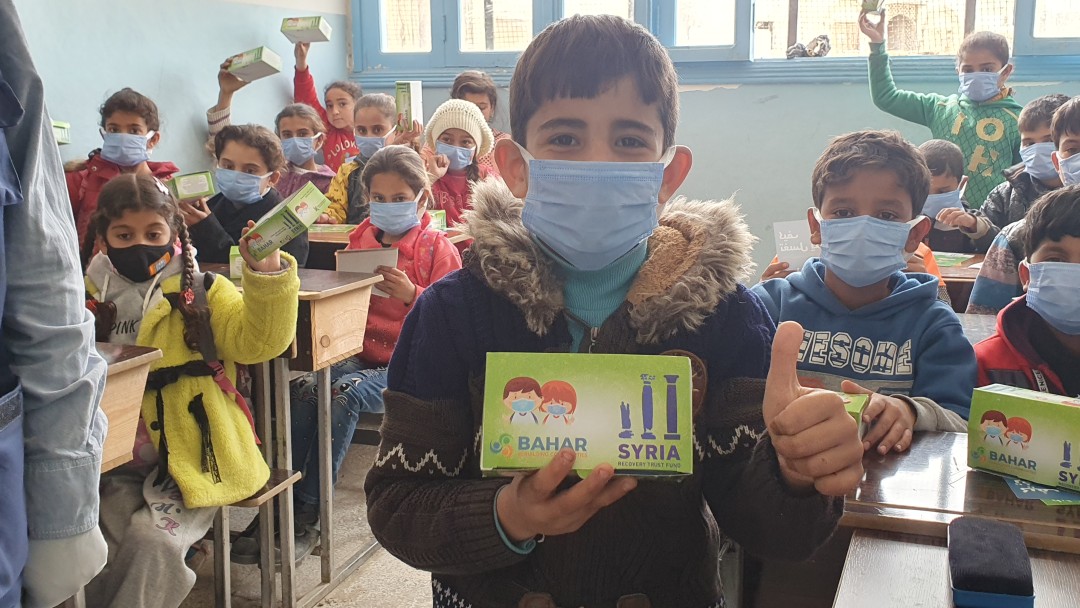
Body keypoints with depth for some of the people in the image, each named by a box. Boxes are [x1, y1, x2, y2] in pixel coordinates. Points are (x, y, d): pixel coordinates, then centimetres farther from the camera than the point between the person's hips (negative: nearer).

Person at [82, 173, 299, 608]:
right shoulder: (87, 298, 8)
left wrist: (266, 273, -26)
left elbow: (257, 340, -12)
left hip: (190, 458, -2)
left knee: (152, 542, -22)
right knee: (105, 549, -21)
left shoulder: (202, 293, 2)